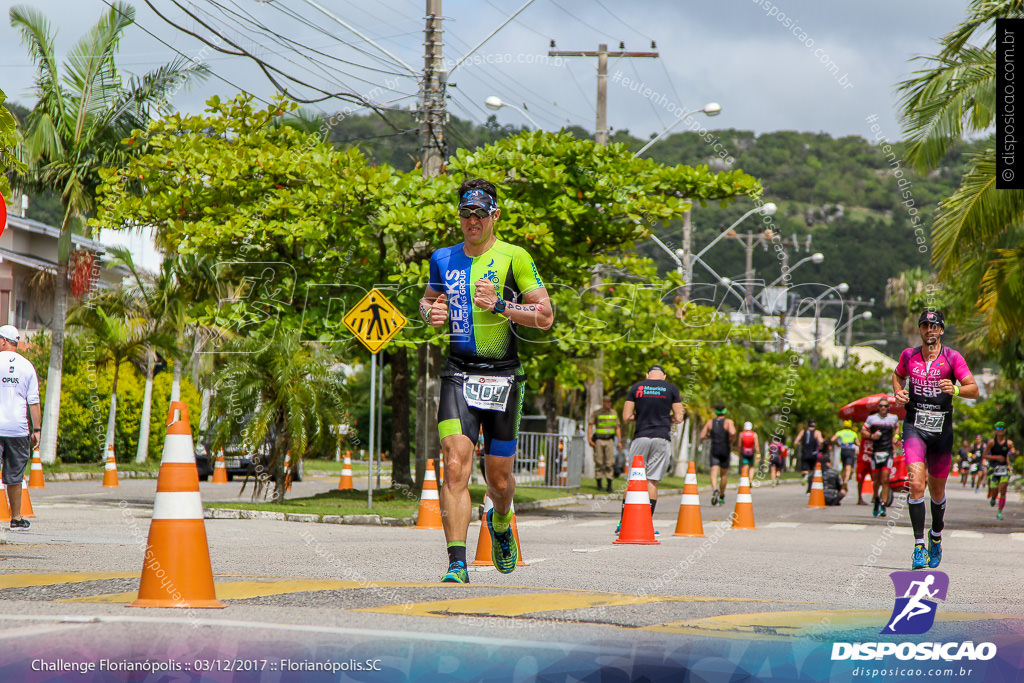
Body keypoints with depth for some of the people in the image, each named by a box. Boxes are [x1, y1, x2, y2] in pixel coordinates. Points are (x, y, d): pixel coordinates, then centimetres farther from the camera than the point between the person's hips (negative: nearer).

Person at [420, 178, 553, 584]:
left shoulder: (514, 258, -3)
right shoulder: (443, 259, 9)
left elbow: (545, 315, -4)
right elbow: (427, 299, 27)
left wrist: (500, 305, -18)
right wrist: (431, 313, 3)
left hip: (502, 377, -1)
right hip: (459, 372, 2)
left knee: (499, 478, 9)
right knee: (456, 465, -17)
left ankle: (500, 522, 45)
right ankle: (457, 563, -19)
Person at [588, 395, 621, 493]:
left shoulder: (614, 413, 11)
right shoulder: (596, 413, 2)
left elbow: (618, 428, 14)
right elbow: (590, 426, 0)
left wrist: (619, 441, 6)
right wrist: (589, 440, -11)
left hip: (609, 440, 2)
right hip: (598, 440, -2)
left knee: (610, 463, -6)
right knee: (599, 462, -2)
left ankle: (609, 485, -6)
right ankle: (599, 484, 5)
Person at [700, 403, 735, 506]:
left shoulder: (710, 422, 6)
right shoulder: (728, 422, -3)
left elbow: (702, 437, 3)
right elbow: (732, 433, -22)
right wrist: (731, 441, -2)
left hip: (714, 450, 1)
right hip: (725, 450, -1)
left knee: (714, 473, -11)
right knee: (724, 474, 15)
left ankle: (715, 489, -41)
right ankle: (721, 497, 25)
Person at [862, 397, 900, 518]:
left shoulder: (893, 418, 7)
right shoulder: (872, 418, 3)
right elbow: (863, 431, 8)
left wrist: (895, 436, 11)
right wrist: (871, 436, -10)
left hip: (888, 452, 0)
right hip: (875, 452, 0)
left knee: (885, 480, -11)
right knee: (876, 480, 7)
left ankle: (883, 505, -11)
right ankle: (876, 498, 35)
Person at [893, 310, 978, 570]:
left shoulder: (952, 358, -4)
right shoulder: (908, 356, 3)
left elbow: (974, 390, -9)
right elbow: (898, 375, 24)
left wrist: (955, 390, -29)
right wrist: (898, 392, 4)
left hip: (941, 429, 0)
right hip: (914, 426, 0)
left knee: (937, 490, 12)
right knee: (916, 483, -19)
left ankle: (936, 535, 40)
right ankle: (919, 545, -17)